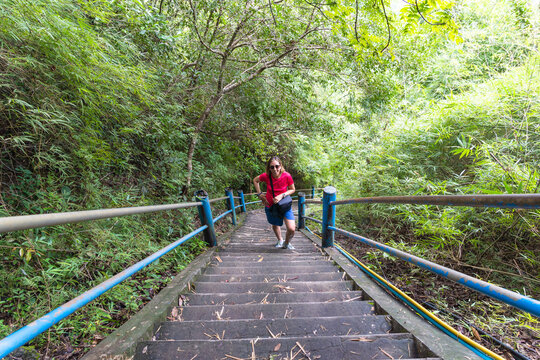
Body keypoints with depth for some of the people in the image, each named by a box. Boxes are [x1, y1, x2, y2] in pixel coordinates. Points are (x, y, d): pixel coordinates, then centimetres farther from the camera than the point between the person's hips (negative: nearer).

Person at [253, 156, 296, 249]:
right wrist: (260, 194, -5)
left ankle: (287, 243, 23)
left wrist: (281, 195, -23)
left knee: (291, 229, -11)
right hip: (270, 206, 2)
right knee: (275, 225, 24)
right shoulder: (266, 176, -20)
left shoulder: (287, 176, -22)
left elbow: (292, 189, -7)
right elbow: (255, 180, 1)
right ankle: (280, 240, 55)